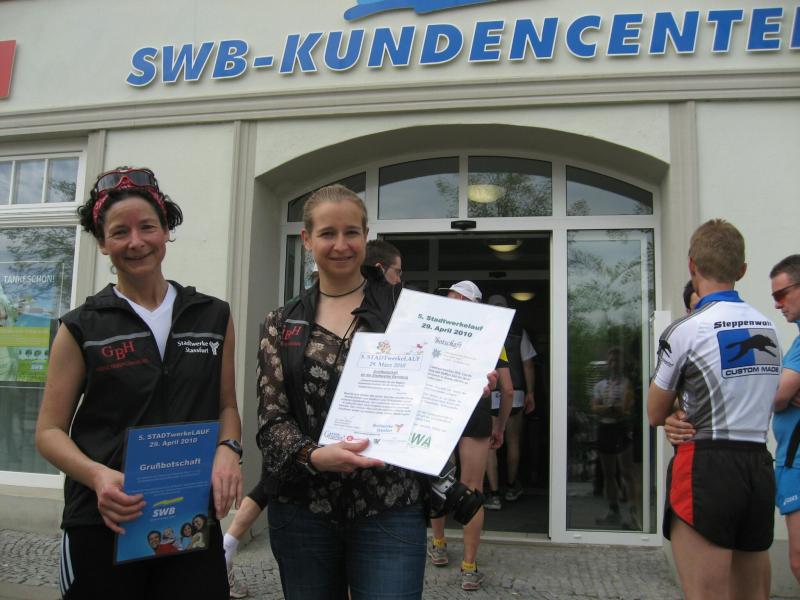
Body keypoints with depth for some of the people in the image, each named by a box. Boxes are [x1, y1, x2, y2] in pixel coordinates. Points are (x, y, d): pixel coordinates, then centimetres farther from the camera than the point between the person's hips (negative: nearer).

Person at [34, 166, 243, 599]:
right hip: (102, 526, -1)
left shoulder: (213, 317, 5)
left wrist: (228, 449, -9)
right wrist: (97, 475, -18)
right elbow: (50, 431, 1)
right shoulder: (82, 328, 0)